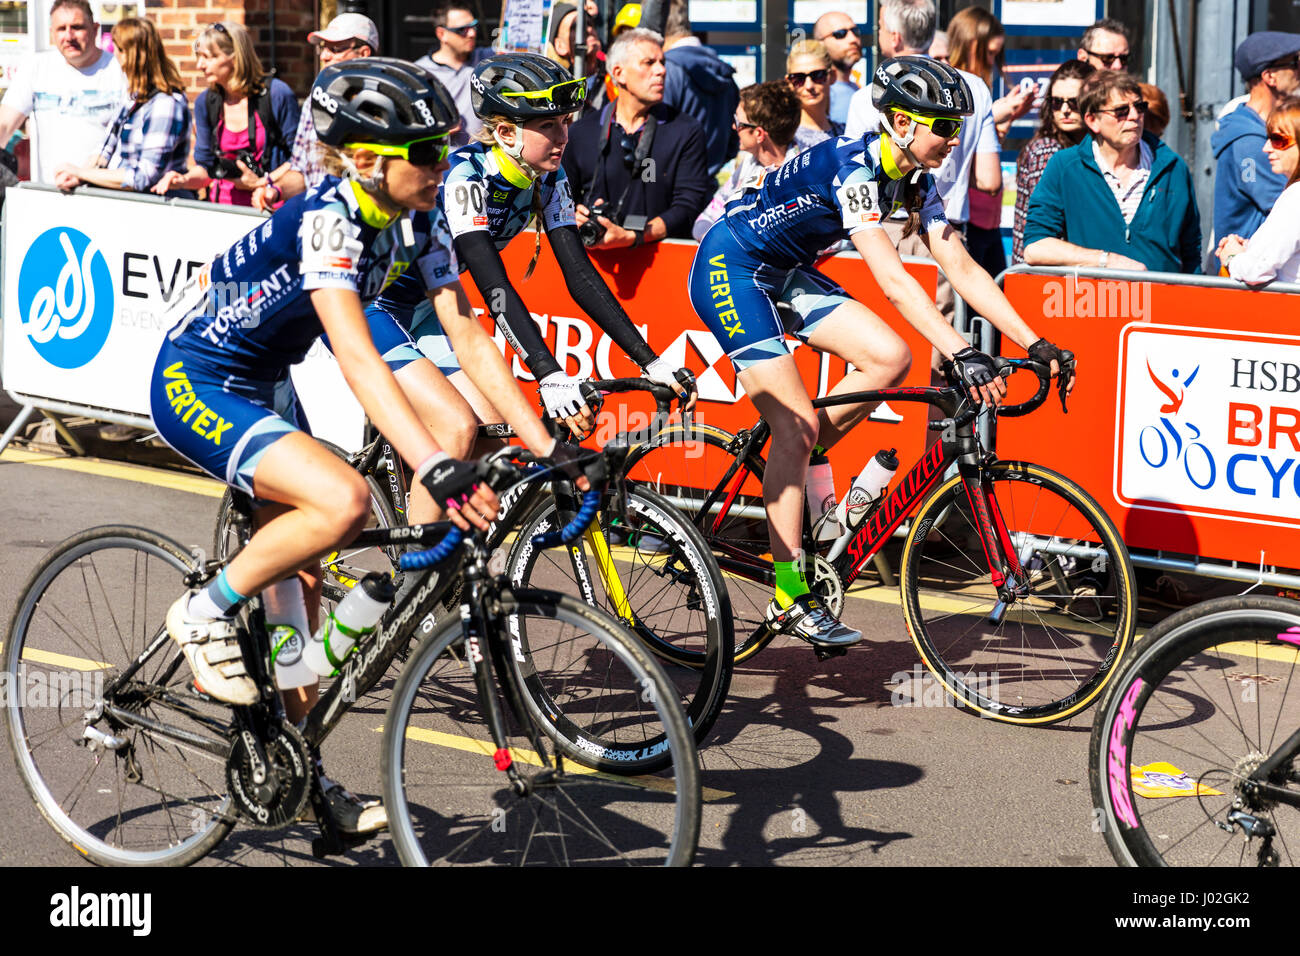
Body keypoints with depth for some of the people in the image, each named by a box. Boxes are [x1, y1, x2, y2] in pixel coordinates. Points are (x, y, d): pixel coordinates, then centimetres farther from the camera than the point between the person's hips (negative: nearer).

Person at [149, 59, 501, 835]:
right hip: (195, 384, -9)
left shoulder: (411, 226, -4)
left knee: (297, 575, 9)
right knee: (344, 501, -28)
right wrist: (438, 472, -50)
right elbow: (360, 362, -41)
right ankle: (207, 612, -7)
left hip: (263, 386, 9)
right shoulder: (326, 220, -30)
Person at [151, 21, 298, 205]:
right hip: (222, 207, 5)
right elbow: (205, 166, 16)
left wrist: (260, 184, -12)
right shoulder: (205, 102, 10)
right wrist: (184, 180, -4)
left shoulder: (278, 95, -4)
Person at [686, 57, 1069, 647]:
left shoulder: (914, 179, -2)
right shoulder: (852, 166, -28)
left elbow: (962, 269, -3)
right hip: (730, 269, -8)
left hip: (785, 273, 8)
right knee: (797, 423, -15)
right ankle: (789, 599, -9)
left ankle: (785, 471, 6)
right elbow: (892, 279, -38)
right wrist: (961, 354, -46)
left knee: (890, 358, -10)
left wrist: (1035, 345, -11)